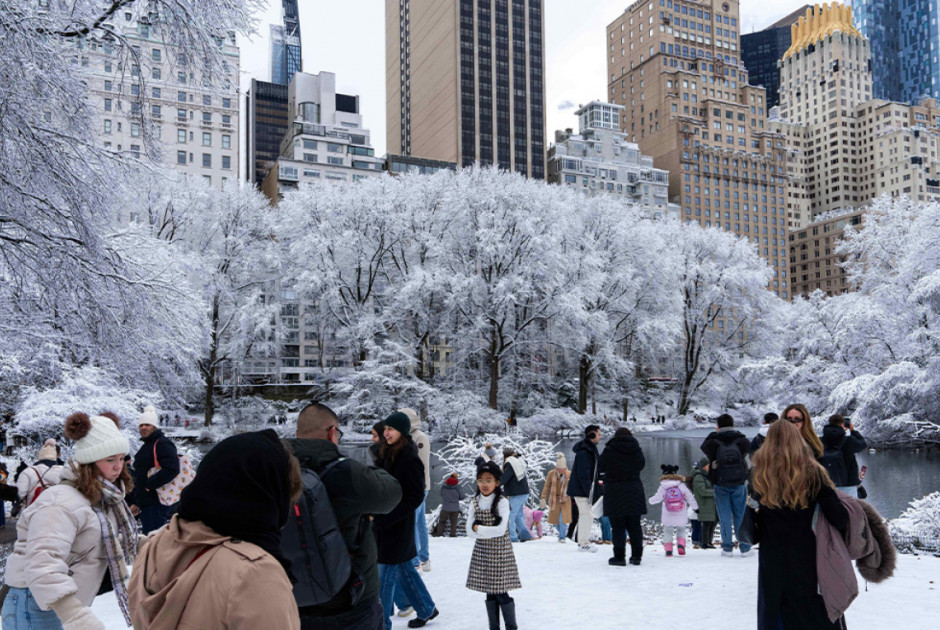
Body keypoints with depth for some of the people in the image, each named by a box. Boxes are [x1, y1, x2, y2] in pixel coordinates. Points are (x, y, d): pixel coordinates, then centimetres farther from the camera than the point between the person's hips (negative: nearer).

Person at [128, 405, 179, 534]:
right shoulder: (145, 447, 21)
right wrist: (135, 502, 24)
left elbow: (172, 469, -26)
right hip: (144, 504, 10)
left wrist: (149, 484, -19)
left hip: (156, 503, -10)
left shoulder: (162, 444, -10)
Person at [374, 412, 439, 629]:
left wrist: (387, 519, -21)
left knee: (385, 575, -1)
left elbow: (416, 497, -18)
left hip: (398, 527, -8)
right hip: (383, 523, 8)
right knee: (404, 569, 19)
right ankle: (426, 609, 35)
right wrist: (377, 517, 6)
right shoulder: (387, 454, 7)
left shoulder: (410, 459, -17)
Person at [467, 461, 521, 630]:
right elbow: (470, 531, -3)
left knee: (501, 593, -4)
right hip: (481, 551, 4)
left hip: (500, 552, -4)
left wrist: (479, 528, -12)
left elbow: (501, 530, -19)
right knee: (490, 593, 11)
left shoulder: (502, 502, -10)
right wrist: (490, 530, -14)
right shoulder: (475, 503, 3)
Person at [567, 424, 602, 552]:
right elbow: (583, 474, -23)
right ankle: (583, 543, -3)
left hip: (585, 489, 11)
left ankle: (583, 542, 22)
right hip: (581, 489, -11)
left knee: (585, 515, 15)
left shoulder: (590, 449, 16)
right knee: (587, 514, -8)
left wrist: (598, 491, 21)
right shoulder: (583, 452, -18)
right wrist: (589, 491, -24)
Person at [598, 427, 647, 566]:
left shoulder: (609, 451, -9)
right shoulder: (637, 451, 2)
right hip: (635, 492, 4)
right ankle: (636, 556, 14)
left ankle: (619, 557, 0)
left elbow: (601, 467, 3)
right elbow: (642, 465, 18)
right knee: (635, 526, 11)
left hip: (615, 493, -3)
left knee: (618, 527, 0)